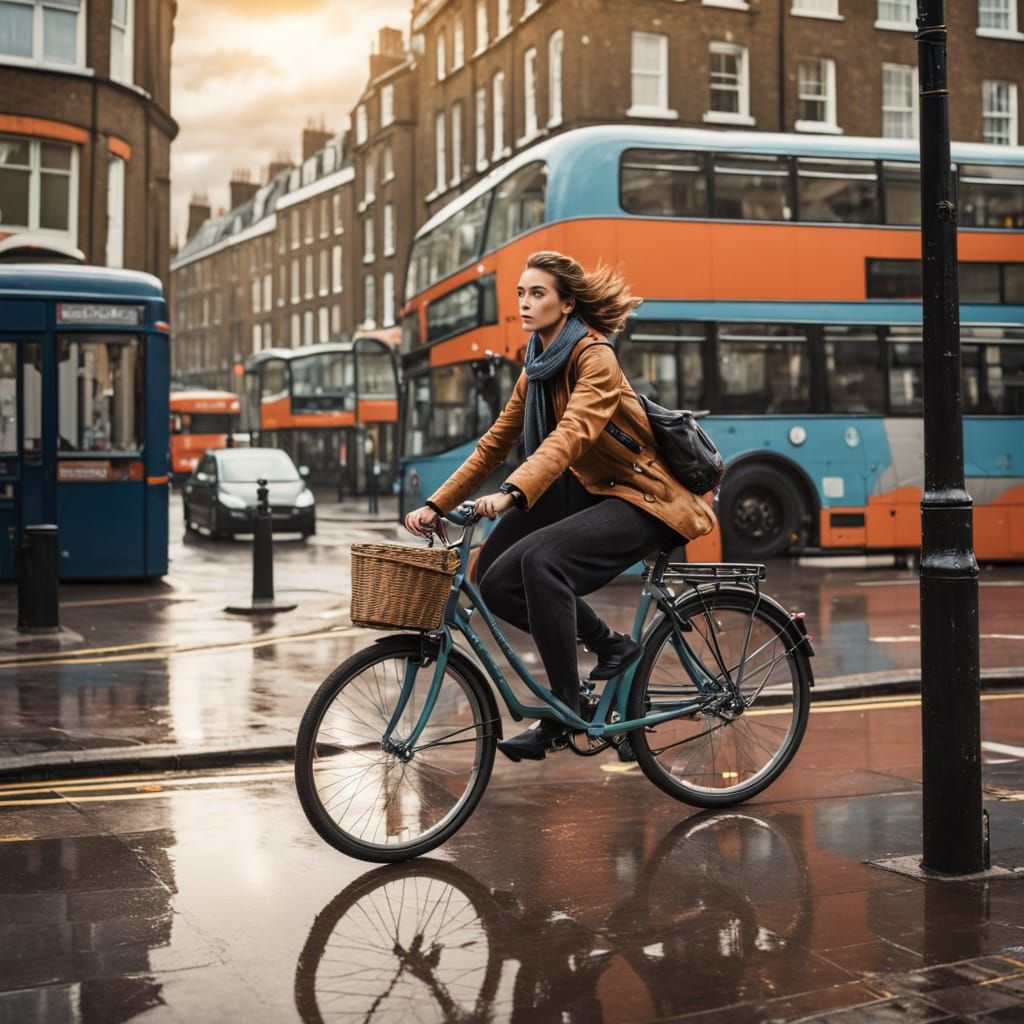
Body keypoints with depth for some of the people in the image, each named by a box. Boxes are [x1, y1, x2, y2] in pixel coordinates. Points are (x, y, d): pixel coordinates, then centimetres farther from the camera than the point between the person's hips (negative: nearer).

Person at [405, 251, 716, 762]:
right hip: (586, 490, 8)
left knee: (541, 558, -32)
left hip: (643, 498, -8)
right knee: (495, 580, -11)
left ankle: (563, 714, -21)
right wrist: (436, 505, 0)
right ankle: (609, 646, 8)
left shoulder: (595, 359, -18)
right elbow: (494, 443, 8)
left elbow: (570, 436, -35)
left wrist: (513, 493, -49)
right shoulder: (536, 366, 7)